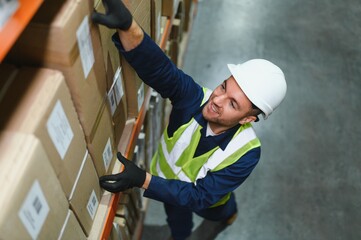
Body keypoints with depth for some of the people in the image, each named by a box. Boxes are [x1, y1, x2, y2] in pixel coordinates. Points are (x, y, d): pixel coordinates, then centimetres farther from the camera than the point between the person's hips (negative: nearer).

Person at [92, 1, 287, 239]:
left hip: (208, 199, 0)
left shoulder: (246, 153, -38)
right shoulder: (196, 98, -36)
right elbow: (159, 67, -54)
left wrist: (143, 180, -51)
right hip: (169, 186, 1)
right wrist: (127, 25, -74)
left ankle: (229, 215, 74)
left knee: (221, 213, 38)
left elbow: (200, 196, -39)